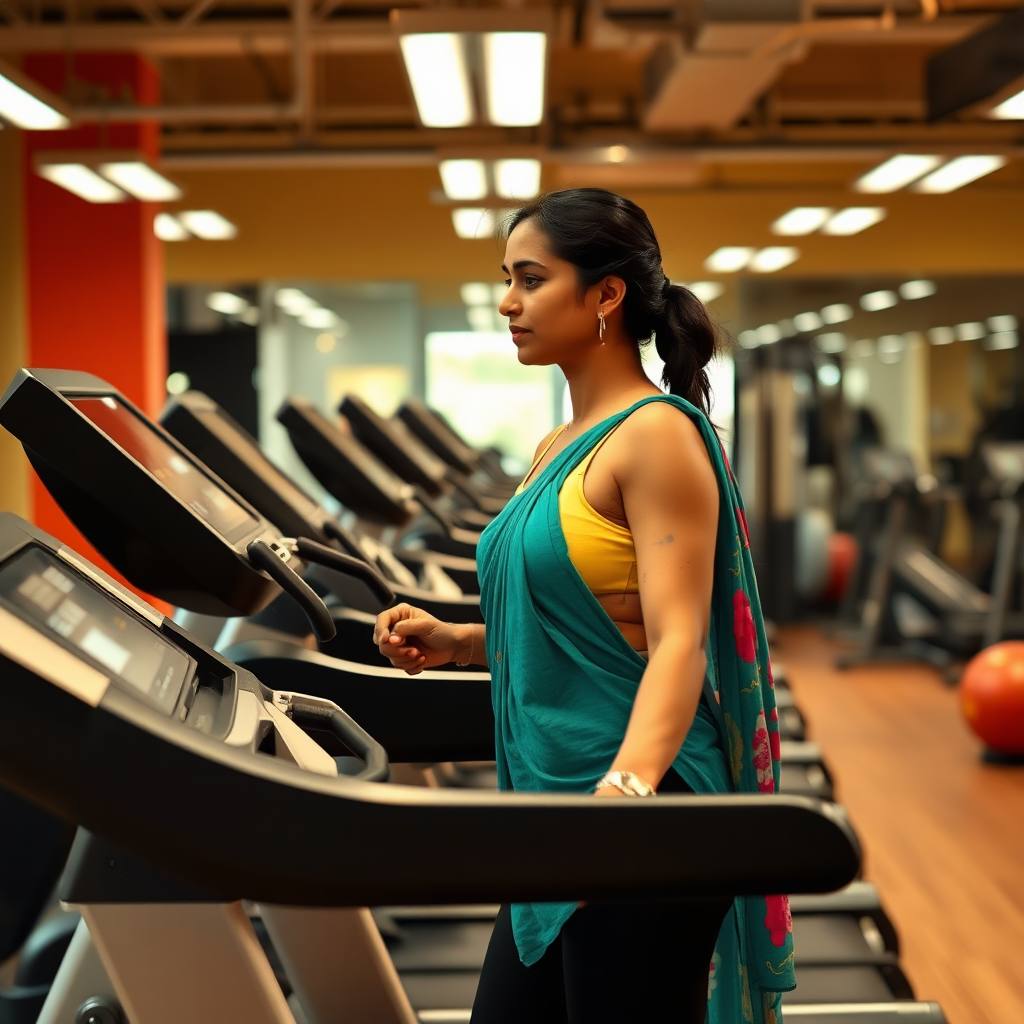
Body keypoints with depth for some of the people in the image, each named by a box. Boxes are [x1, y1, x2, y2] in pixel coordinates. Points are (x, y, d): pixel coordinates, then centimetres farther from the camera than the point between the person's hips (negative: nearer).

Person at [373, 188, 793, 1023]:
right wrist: (458, 642, 10)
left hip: (637, 833, -9)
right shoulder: (558, 452, 16)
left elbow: (676, 641, -21)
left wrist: (629, 783, -35)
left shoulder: (656, 434, -12)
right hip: (561, 827, 9)